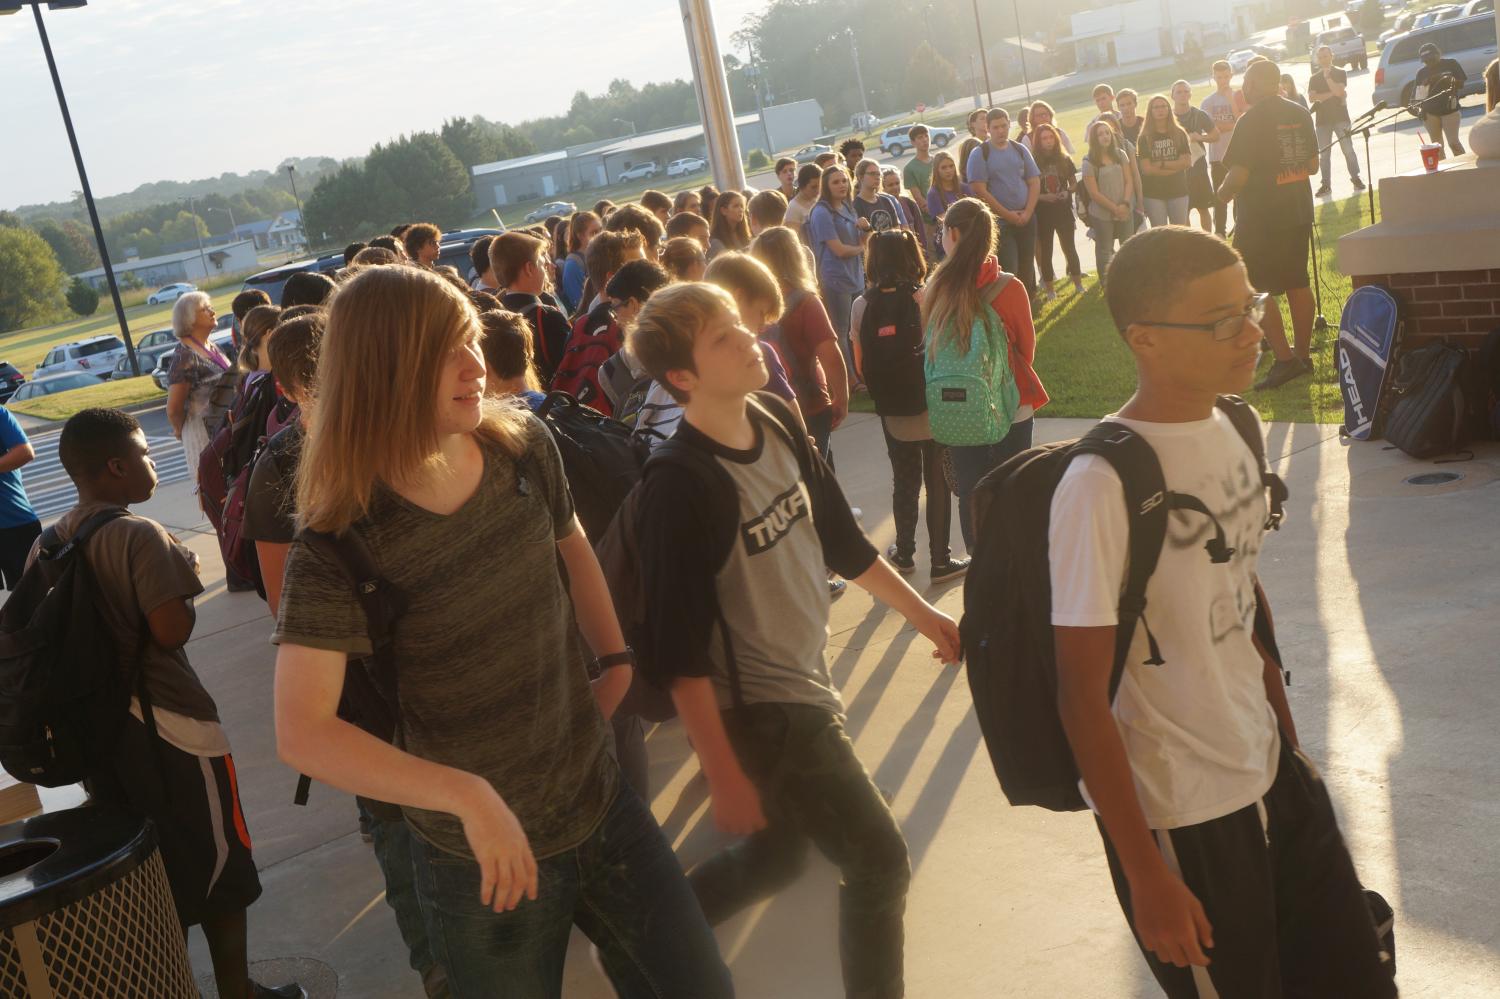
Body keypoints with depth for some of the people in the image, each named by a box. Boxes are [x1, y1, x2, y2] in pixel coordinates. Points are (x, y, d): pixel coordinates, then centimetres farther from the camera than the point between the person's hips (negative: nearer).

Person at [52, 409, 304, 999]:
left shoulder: (50, 545, 4)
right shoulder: (140, 537, -18)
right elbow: (172, 631, -23)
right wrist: (184, 575, -6)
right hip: (169, 726, -7)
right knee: (218, 864, 11)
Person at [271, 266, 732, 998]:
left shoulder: (524, 448, -6)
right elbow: (302, 734, -27)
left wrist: (616, 658, 8)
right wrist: (469, 796, -32)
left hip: (602, 807, 5)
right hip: (477, 858, -4)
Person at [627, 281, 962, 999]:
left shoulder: (776, 417, -2)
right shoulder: (680, 487, -25)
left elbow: (839, 533, 11)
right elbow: (681, 651, -23)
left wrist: (920, 611, 15)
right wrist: (725, 776, -20)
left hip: (806, 679, 8)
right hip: (758, 710, -8)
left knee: (775, 856, 22)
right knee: (879, 863, 1)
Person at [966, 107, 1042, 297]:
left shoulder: (1020, 150, 7)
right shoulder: (980, 154, -6)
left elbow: (1035, 182, 7)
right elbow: (980, 191, -12)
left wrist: (1027, 213, -7)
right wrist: (1008, 215, -12)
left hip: (1026, 219, 4)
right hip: (999, 222, -4)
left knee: (1027, 267, 11)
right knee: (1009, 271, -10)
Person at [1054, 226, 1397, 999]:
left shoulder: (1230, 428, -1)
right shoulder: (1101, 487, -24)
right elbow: (1083, 697, -20)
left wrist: (1287, 732, 16)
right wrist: (1145, 874, -15)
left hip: (1272, 774, 7)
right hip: (1178, 817, -7)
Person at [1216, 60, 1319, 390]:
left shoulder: (1251, 120, -16)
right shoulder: (1300, 114, 7)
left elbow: (1238, 176, -19)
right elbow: (1312, 165, 14)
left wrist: (1223, 193, 1)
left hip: (1261, 217, -8)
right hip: (1298, 211, 8)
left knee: (1258, 290, -3)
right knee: (1297, 283, 14)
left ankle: (1285, 360, -8)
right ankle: (1303, 354, 22)